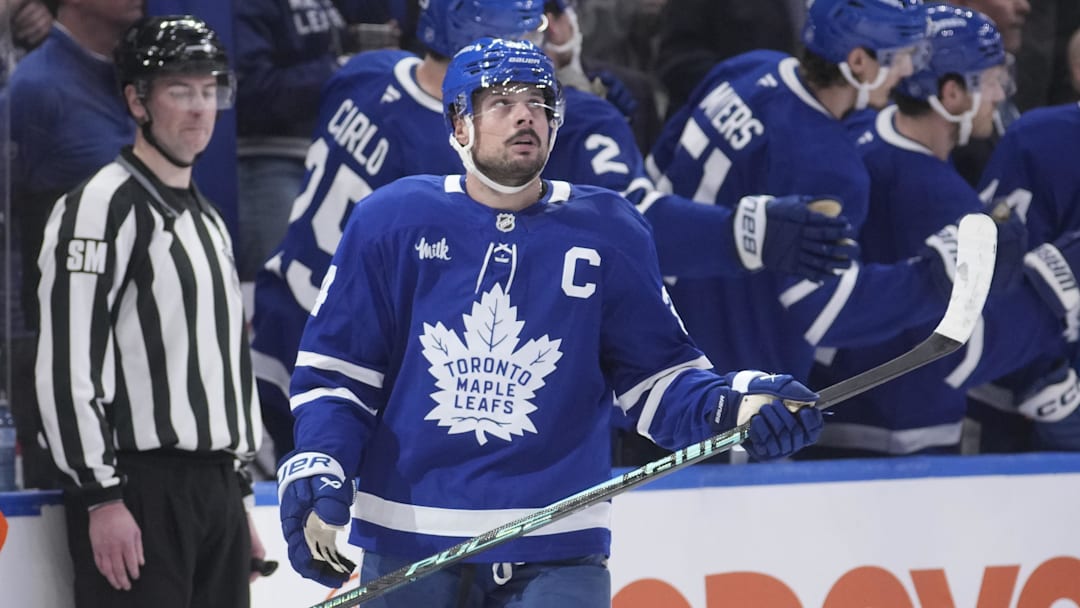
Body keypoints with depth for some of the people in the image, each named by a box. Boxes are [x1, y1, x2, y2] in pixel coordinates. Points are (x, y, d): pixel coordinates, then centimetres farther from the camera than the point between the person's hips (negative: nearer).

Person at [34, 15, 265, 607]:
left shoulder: (208, 220, 20)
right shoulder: (102, 206, -9)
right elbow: (68, 365, -16)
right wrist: (102, 497, -19)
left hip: (214, 487, 9)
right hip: (139, 490, -9)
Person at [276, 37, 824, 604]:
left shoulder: (609, 233, 3)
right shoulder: (392, 221, 0)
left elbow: (655, 375, 4)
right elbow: (335, 368, 4)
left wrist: (733, 404, -15)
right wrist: (316, 472, -10)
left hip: (554, 556, 0)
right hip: (407, 546, 1)